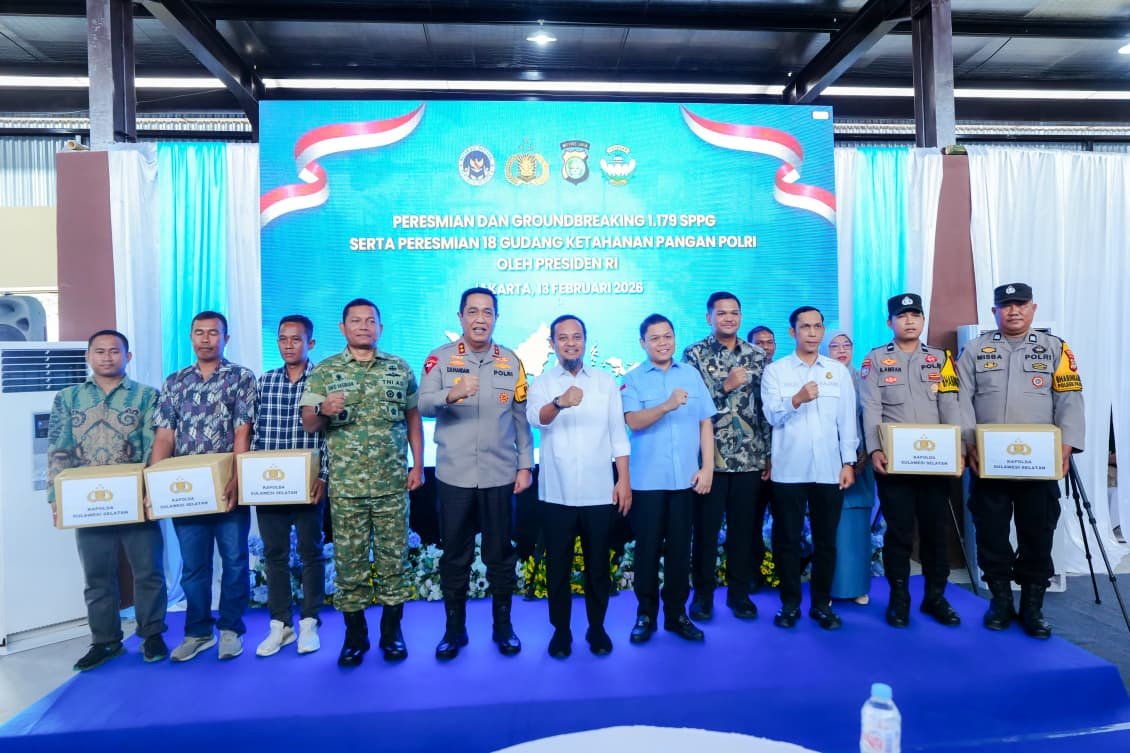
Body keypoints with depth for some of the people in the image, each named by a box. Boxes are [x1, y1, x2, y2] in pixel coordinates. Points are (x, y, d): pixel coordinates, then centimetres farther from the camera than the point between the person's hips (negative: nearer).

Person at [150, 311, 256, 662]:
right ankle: (198, 631, 25)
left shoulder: (242, 378, -1)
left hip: (228, 486, -3)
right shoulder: (174, 382, 10)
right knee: (193, 563, 11)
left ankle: (231, 629, 20)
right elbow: (164, 437, 6)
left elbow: (242, 434, -8)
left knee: (234, 560, 5)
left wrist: (235, 480, -17)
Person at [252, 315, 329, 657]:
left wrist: (323, 477, -13)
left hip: (307, 482, -3)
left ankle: (309, 622, 19)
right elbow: (256, 432, 11)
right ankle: (280, 624, 22)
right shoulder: (265, 381, 9)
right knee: (274, 553, 10)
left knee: (310, 551, 7)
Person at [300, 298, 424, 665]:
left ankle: (392, 631, 23)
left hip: (393, 484, 1)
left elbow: (413, 419, 9)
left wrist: (417, 465, 3)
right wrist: (323, 409, -22)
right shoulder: (324, 371, 3)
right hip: (346, 486, 0)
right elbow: (308, 424, 1)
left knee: (393, 558, 7)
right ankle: (355, 634, 23)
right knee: (349, 560, 7)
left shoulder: (400, 368, 6)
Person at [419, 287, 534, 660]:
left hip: (500, 475, 1)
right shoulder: (440, 358, 0)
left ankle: (503, 626, 27)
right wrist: (451, 394, -32)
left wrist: (525, 465, 1)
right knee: (455, 555, 10)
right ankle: (454, 628, 27)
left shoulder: (512, 361, 4)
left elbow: (521, 418, 5)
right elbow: (423, 405, -13)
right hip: (454, 475, -1)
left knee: (500, 553, 11)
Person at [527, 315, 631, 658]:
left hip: (599, 493, 1)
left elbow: (618, 435, 5)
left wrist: (624, 480, -1)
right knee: (558, 566, 10)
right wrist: (560, 402, -43)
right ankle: (560, 630, 28)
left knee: (598, 565, 12)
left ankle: (597, 627, 30)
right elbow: (537, 418, -22)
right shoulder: (541, 383, 0)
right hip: (556, 494, -1)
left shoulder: (605, 381, 5)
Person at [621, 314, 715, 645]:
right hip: (647, 480, -2)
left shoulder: (692, 375, 6)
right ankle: (645, 613, 21)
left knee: (680, 548, 10)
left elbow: (706, 422, 7)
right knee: (647, 548, 6)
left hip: (685, 478, 2)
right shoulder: (632, 379, -1)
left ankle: (677, 613, 24)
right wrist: (666, 405, -32)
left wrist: (707, 467, 0)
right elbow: (634, 421, -16)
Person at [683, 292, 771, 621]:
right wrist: (725, 387, -19)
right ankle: (703, 593, 21)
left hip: (750, 458, 3)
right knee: (705, 529, 6)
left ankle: (739, 592, 26)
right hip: (709, 457, -2)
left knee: (744, 529, 10)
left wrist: (769, 454, 5)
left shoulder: (757, 356, 8)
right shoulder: (694, 354, 0)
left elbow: (766, 408, 8)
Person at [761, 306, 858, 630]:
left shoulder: (839, 371, 10)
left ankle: (822, 604, 24)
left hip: (829, 470, 2)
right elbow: (772, 416, -8)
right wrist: (797, 399, -25)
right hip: (788, 470, -2)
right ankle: (790, 603, 20)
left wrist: (848, 462, 2)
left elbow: (848, 420, 8)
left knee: (826, 541, 9)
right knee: (787, 540, 5)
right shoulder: (775, 371, 3)